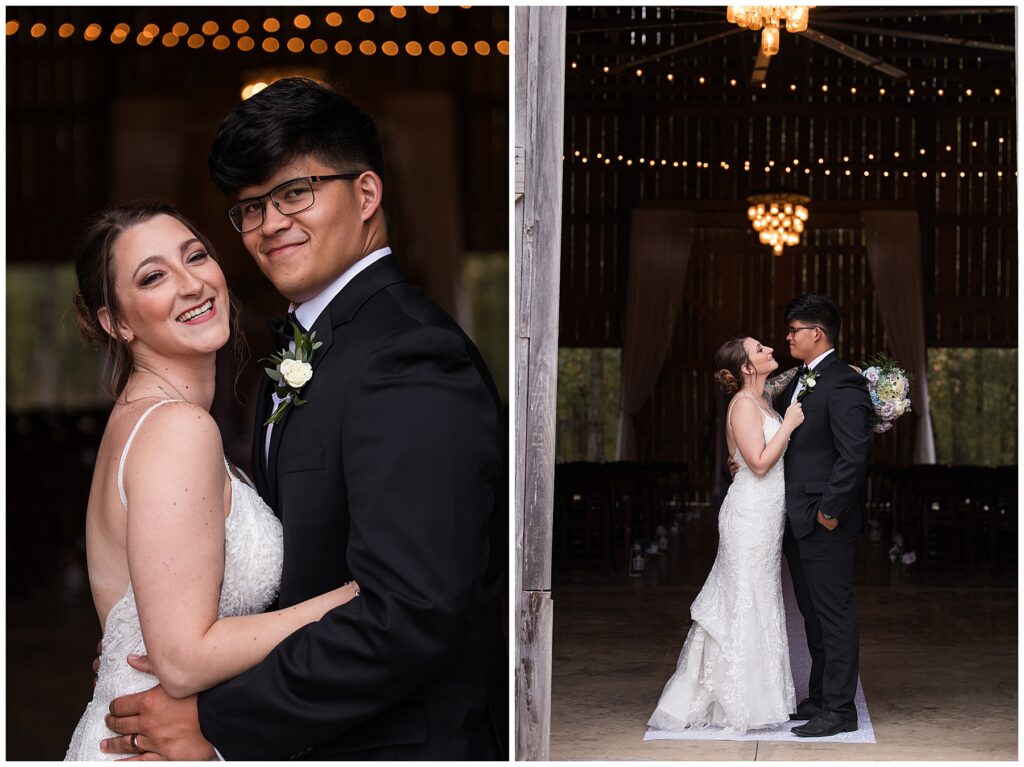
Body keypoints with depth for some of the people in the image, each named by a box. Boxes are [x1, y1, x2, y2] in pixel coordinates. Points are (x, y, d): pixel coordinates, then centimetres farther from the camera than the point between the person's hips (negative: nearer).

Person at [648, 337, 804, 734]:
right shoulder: (743, 405, -16)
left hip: (764, 516, 10)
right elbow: (760, 463, -21)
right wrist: (788, 424, -17)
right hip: (751, 515, -10)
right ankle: (739, 705, 5)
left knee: (755, 601, 14)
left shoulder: (759, 402, 12)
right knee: (745, 604, -3)